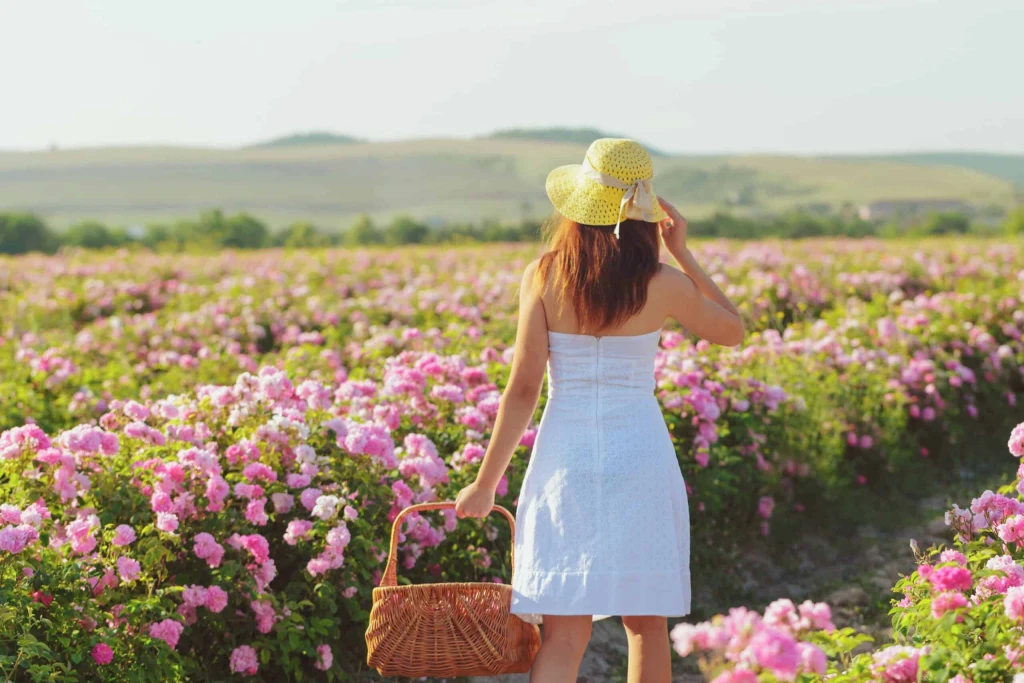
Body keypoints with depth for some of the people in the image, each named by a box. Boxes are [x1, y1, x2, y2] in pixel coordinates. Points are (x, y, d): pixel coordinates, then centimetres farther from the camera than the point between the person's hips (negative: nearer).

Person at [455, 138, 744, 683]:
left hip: (564, 454, 0)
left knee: (563, 633, -1)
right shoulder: (662, 285, -4)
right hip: (639, 454, 0)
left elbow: (524, 388, -7)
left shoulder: (542, 278, -5)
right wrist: (683, 253, 11)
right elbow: (733, 331, 14)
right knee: (646, 623, 16)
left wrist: (486, 483, 0)